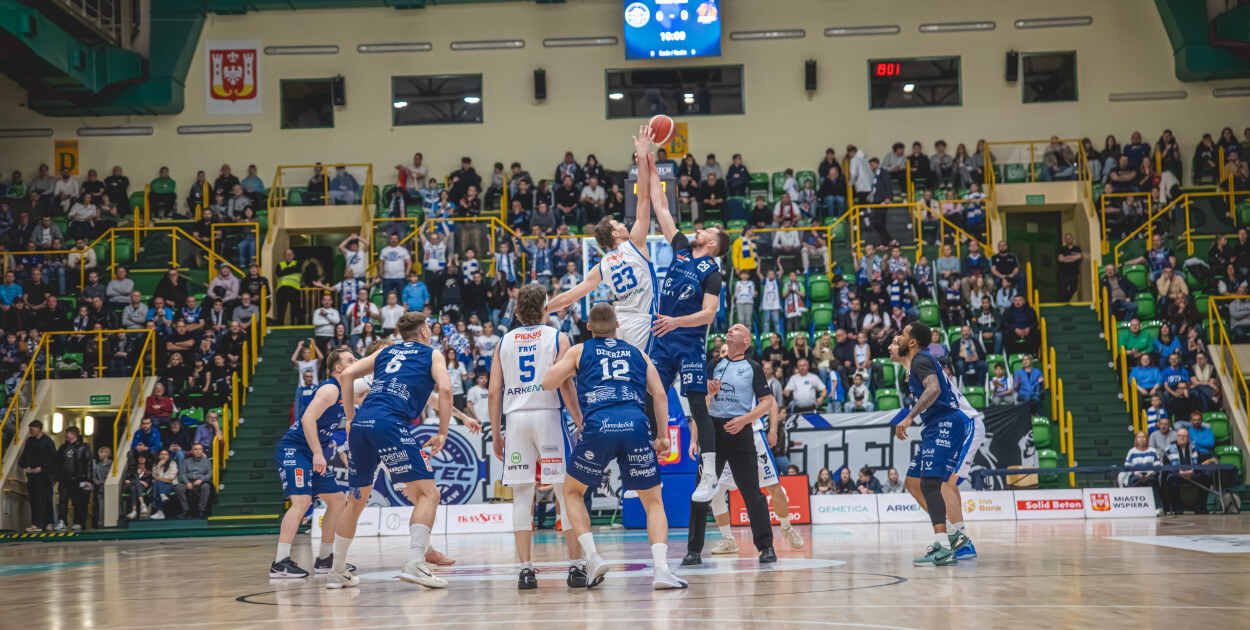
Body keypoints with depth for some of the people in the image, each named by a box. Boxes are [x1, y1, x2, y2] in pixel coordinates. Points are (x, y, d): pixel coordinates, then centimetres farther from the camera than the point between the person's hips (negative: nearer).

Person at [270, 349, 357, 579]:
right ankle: (280, 562, -27)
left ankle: (324, 559, 20)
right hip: (292, 449, -10)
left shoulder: (343, 391, 15)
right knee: (302, 500, -24)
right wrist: (318, 453, -30)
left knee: (337, 501, 12)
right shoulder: (330, 389, -14)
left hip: (312, 454, 10)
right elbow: (308, 418, -26)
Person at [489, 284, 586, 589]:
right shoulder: (557, 338, 5)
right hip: (548, 415, -2)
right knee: (567, 492, 2)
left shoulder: (504, 342, 13)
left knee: (521, 495, 5)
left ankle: (525, 569, 0)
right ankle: (576, 566, -1)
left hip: (516, 417, 2)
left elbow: (494, 391, 8)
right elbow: (565, 385, -6)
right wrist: (580, 421, 0)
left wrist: (495, 433, 12)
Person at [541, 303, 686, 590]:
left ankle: (592, 557, 6)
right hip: (636, 425, 1)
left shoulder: (579, 351, 20)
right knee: (653, 502, 13)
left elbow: (548, 383, 16)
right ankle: (661, 569, -6)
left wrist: (570, 371, 35)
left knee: (572, 492, 22)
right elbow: (660, 394, 15)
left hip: (598, 426, -1)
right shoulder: (637, 353, 26)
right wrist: (662, 435, 17)